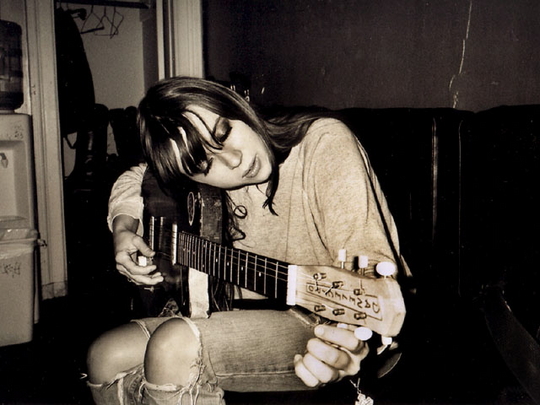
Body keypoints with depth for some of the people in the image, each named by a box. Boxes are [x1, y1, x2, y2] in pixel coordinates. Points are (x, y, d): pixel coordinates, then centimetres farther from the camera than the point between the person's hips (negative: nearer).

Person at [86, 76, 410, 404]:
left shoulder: (323, 141, -19)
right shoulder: (206, 169, -3)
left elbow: (370, 268, -27)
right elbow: (135, 178, 19)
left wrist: (352, 338, -47)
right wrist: (124, 229, 0)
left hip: (322, 327, -6)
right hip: (260, 314, 6)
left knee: (173, 346, -26)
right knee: (106, 357, -1)